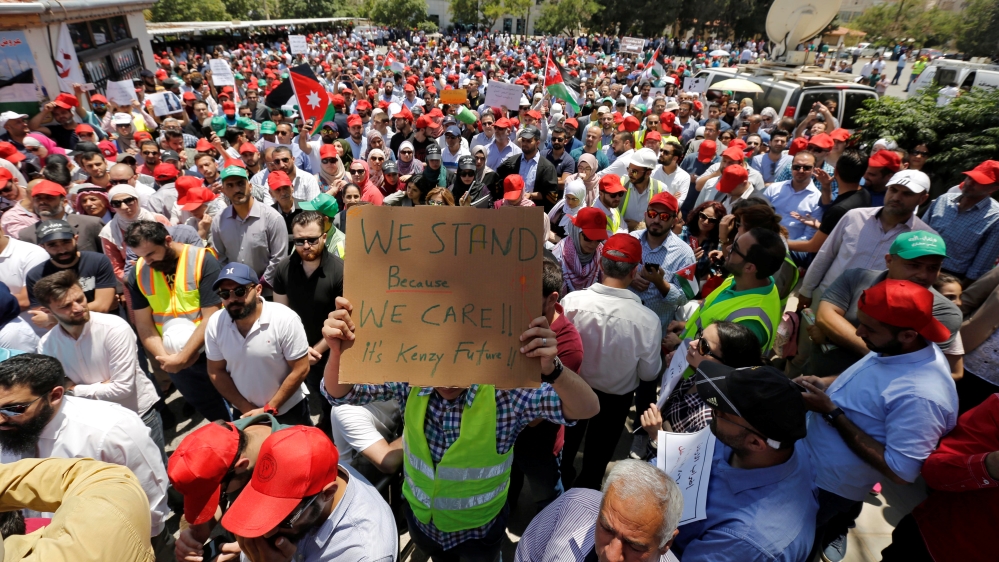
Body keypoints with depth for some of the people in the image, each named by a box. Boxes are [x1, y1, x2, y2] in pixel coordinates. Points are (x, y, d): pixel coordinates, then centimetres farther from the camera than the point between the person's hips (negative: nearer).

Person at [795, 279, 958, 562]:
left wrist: (832, 412, -31)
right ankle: (830, 534, 63)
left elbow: (900, 472, -32)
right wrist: (823, 384, -8)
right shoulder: (899, 349, -10)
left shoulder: (920, 395, -37)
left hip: (827, 485, -7)